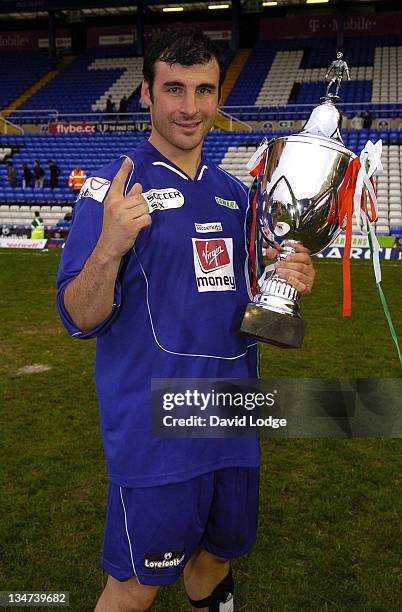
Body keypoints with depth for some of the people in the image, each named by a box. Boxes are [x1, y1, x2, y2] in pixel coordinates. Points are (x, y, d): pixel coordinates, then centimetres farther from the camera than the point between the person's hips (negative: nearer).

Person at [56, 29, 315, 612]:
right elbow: (81, 319, -14)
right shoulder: (113, 188, -11)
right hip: (155, 432, -6)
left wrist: (287, 281, -3)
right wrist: (109, 246, -33)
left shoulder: (233, 192, 9)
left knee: (217, 555, 23)